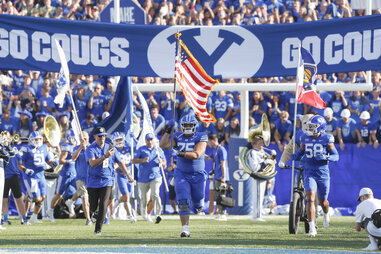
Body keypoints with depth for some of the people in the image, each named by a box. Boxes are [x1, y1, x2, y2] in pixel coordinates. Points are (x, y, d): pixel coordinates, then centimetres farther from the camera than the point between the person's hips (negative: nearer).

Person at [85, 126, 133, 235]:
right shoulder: (90, 149, -7)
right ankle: (91, 213, 42)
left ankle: (98, 229, -5)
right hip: (93, 181, -2)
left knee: (103, 205, -11)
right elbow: (92, 163, -24)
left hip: (107, 181, 2)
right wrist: (105, 156, -34)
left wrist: (128, 175, 13)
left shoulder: (110, 148, 7)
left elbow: (119, 162, 17)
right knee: (93, 206, 5)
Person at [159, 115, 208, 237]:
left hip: (197, 175, -1)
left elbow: (197, 154, -24)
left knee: (198, 203, 13)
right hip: (182, 175, 1)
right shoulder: (178, 137, 1)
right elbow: (163, 145, -9)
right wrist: (168, 131, -15)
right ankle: (185, 229, -14)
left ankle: (200, 203, 52)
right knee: (183, 202, -14)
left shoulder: (200, 138, -10)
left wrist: (183, 153, -38)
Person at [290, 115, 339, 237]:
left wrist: (325, 157, -26)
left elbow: (336, 156, -6)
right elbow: (301, 150, 19)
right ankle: (312, 228, -20)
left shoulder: (327, 139, -7)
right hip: (309, 173, 1)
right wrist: (296, 155, -4)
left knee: (322, 201, 14)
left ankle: (326, 214, 52)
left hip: (323, 173, -1)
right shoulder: (305, 138, 3)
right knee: (310, 197, -18)